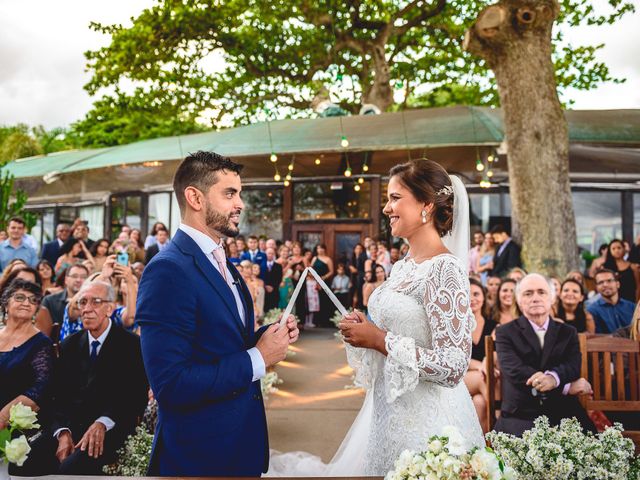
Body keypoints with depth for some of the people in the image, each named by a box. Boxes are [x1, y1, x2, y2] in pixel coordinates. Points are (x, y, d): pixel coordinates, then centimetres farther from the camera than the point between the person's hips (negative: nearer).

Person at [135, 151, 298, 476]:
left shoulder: (222, 263, 7)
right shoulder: (167, 271, -21)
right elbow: (170, 386, -26)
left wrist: (267, 336, -3)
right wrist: (258, 359, -19)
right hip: (200, 454, -8)